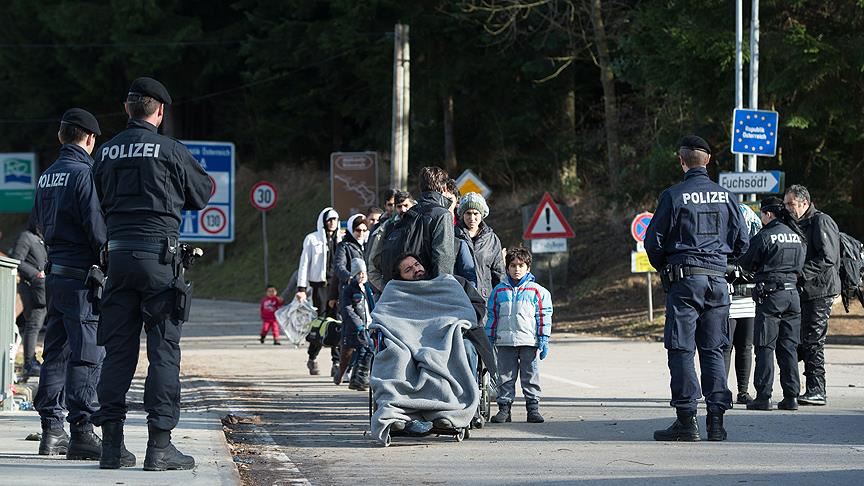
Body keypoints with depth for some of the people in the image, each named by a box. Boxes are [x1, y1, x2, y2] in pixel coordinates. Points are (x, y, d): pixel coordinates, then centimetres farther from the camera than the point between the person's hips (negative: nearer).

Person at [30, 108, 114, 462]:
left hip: (54, 273, 8)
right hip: (82, 274, -8)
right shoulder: (85, 172, -11)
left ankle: (51, 430, 15)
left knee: (56, 351, 13)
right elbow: (97, 226, -16)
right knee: (87, 353, -9)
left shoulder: (46, 177, 13)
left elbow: (39, 222, 20)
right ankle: (81, 431, -15)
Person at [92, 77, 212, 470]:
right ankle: (159, 444, -5)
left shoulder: (106, 152, 9)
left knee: (117, 349, 8)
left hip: (118, 255, 5)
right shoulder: (169, 150, -4)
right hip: (158, 254, -5)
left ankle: (111, 444, 7)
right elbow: (202, 194, 9)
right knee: (164, 349, -1)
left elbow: (102, 202, 16)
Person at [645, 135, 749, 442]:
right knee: (713, 351, 8)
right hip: (717, 279, 4)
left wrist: (664, 269, 14)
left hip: (684, 278, -4)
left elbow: (653, 241, -4)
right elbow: (742, 241, 9)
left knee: (681, 350, -1)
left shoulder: (674, 196, -6)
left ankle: (686, 420, -5)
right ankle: (716, 420, 4)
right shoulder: (726, 197, 5)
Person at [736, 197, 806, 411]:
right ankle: (791, 396, 7)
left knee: (765, 347, -2)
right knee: (789, 347, 9)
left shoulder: (764, 237, -9)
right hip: (793, 294, 6)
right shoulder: (797, 236, 9)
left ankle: (763, 396, -4)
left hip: (770, 296, -6)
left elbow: (745, 264, -1)